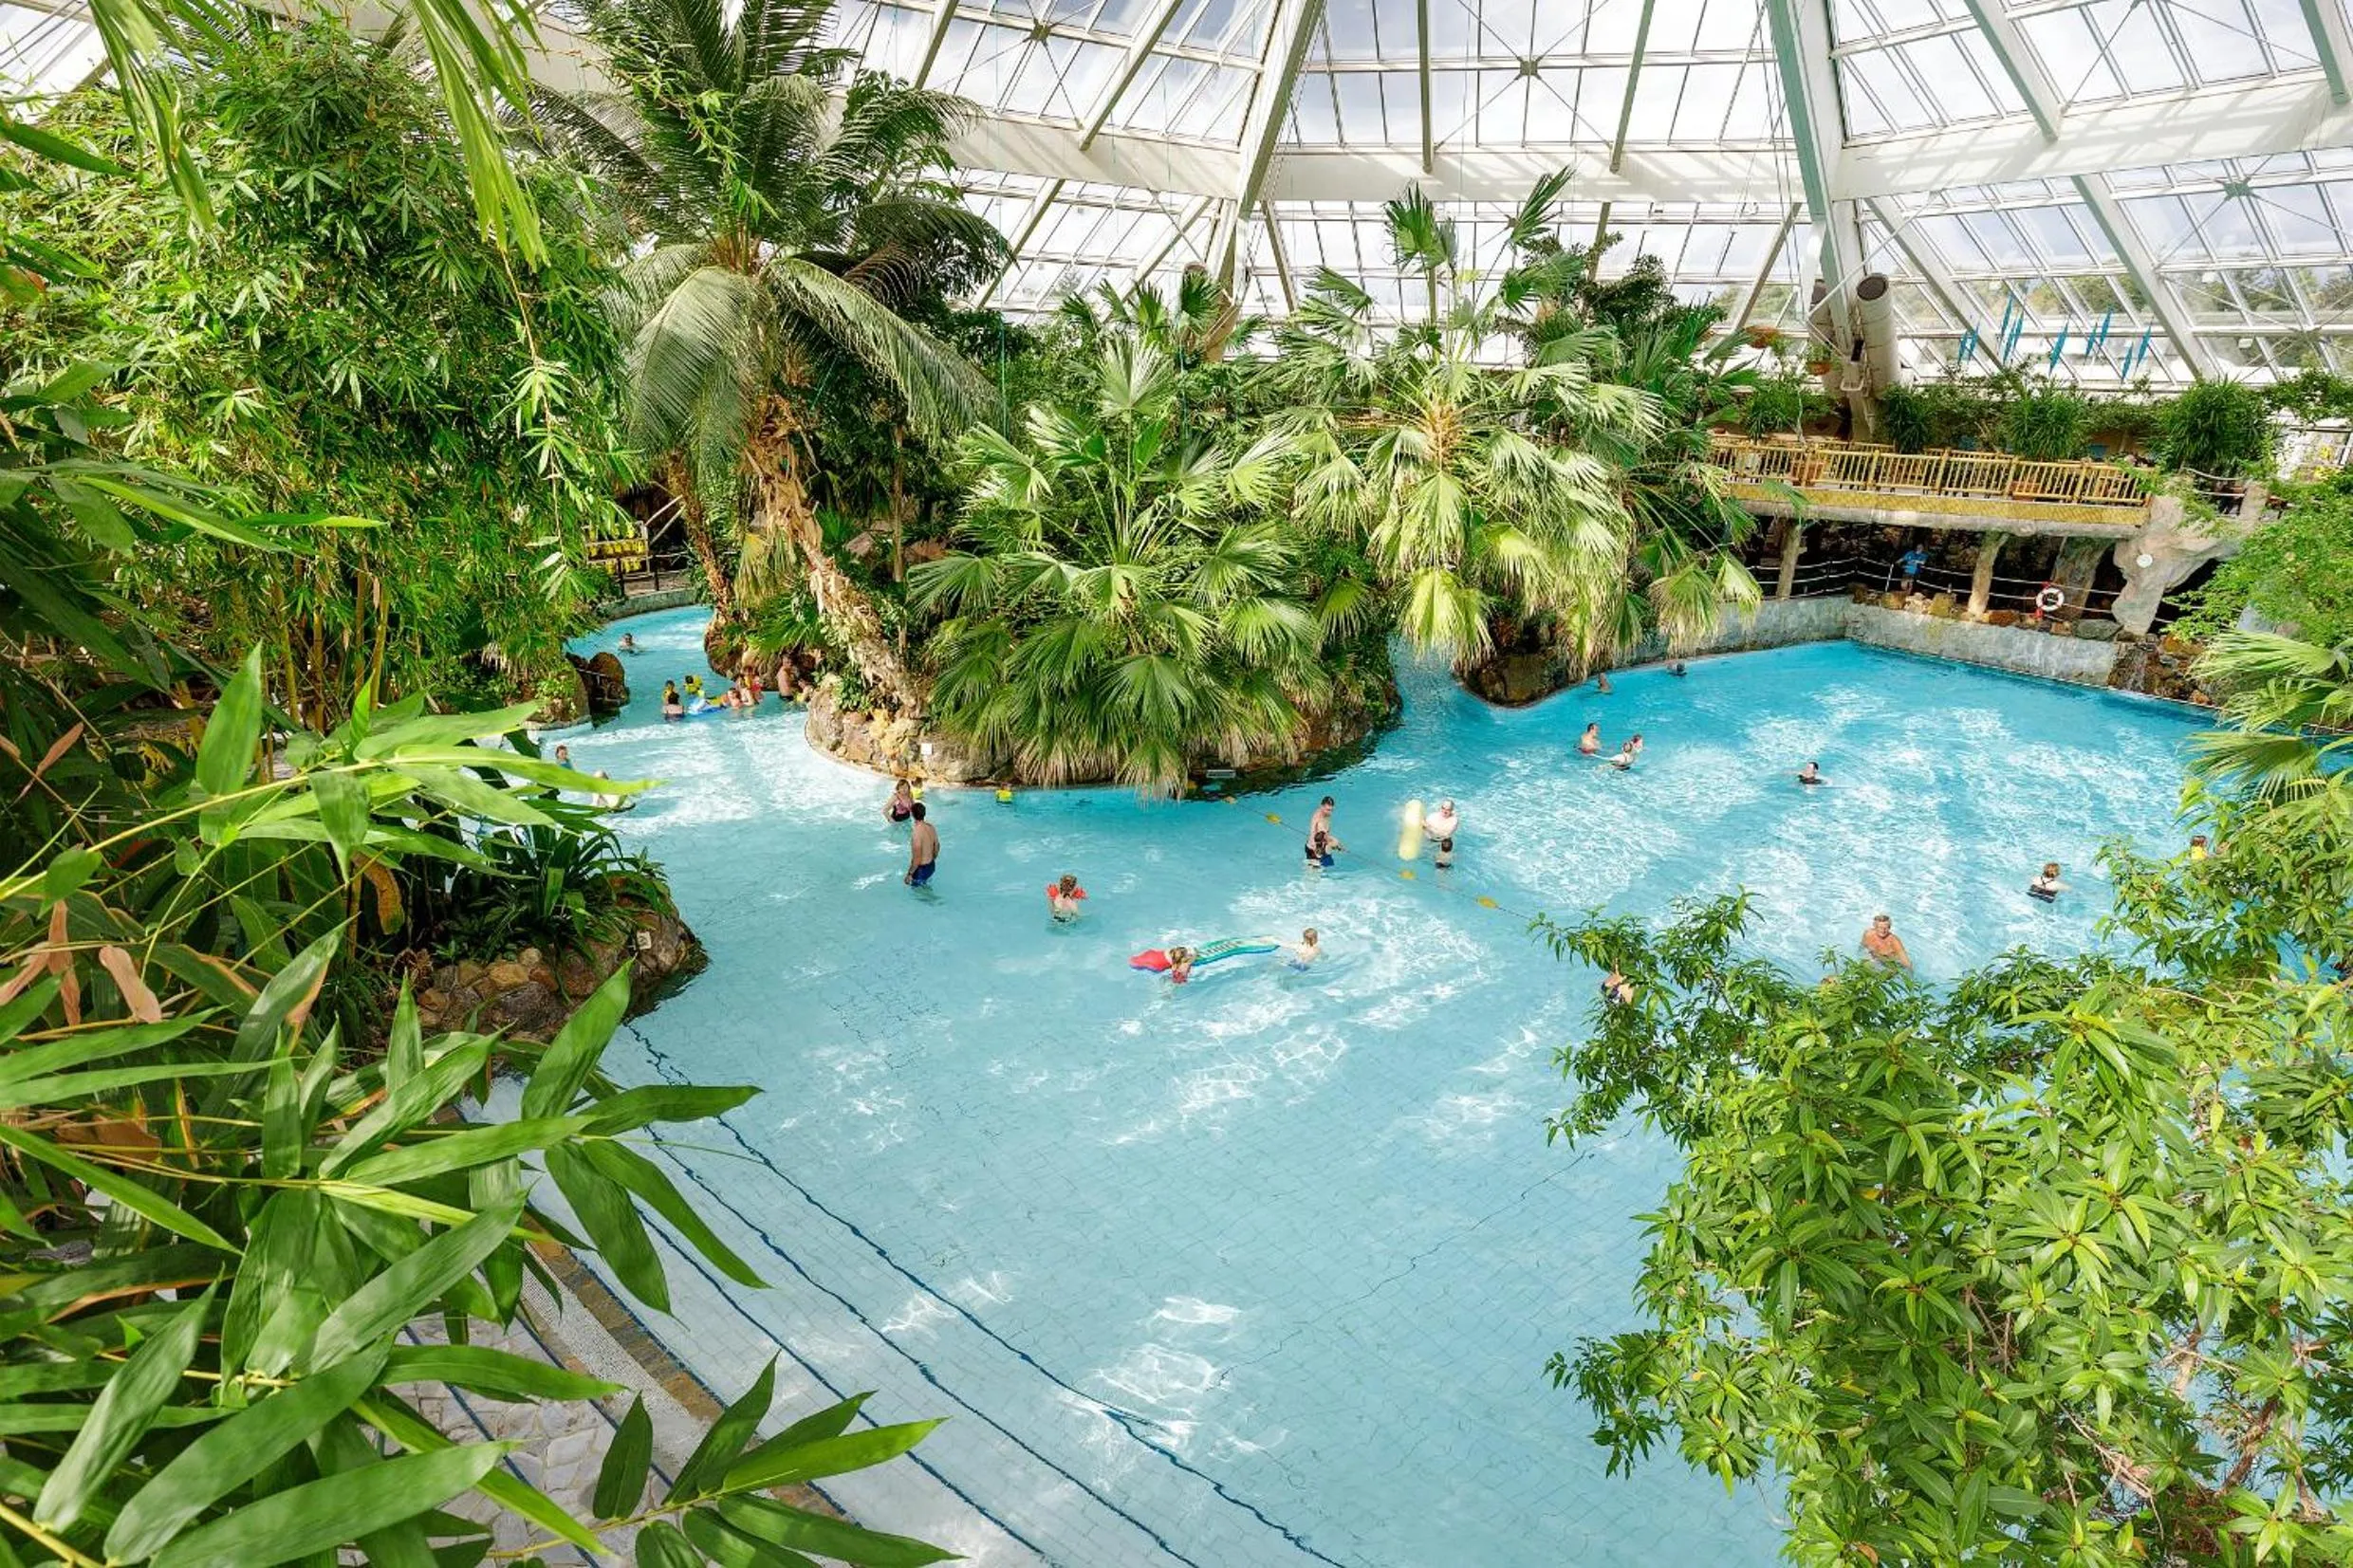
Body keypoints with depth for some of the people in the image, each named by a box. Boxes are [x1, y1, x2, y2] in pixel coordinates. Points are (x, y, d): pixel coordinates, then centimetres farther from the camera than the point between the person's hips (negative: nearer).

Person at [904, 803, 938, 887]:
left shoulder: (916, 834, -31)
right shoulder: (931, 827, -6)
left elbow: (917, 860, -28)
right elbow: (937, 847, 9)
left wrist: (909, 874, -16)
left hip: (921, 869, -8)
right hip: (932, 866, 8)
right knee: (927, 888, 29)